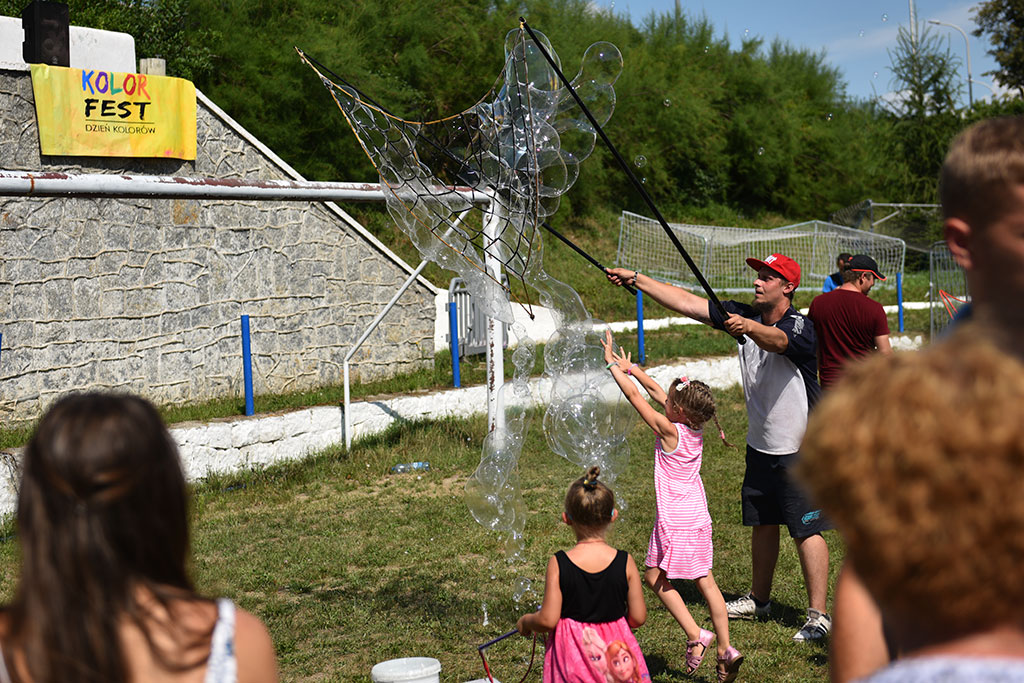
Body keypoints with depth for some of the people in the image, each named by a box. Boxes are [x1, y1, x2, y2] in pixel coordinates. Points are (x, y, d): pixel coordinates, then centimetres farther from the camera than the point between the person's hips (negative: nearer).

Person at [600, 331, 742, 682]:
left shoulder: (669, 430, -18)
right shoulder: (695, 431, 2)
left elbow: (635, 396, -12)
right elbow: (655, 390, 12)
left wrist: (612, 364, -2)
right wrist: (631, 367, 18)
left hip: (675, 520, -7)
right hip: (699, 517, 8)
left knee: (655, 576, 8)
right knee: (705, 581, 11)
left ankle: (696, 635, 0)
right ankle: (725, 650, 13)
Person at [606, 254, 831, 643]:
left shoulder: (800, 327, -18)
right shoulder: (745, 316, 1)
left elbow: (775, 340, -42)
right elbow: (687, 303, -2)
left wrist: (748, 328, -62)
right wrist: (637, 280, -9)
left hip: (799, 451, -7)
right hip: (760, 446, 7)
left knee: (806, 531, -5)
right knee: (761, 523, 19)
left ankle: (818, 615, 3)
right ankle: (759, 600, 35)